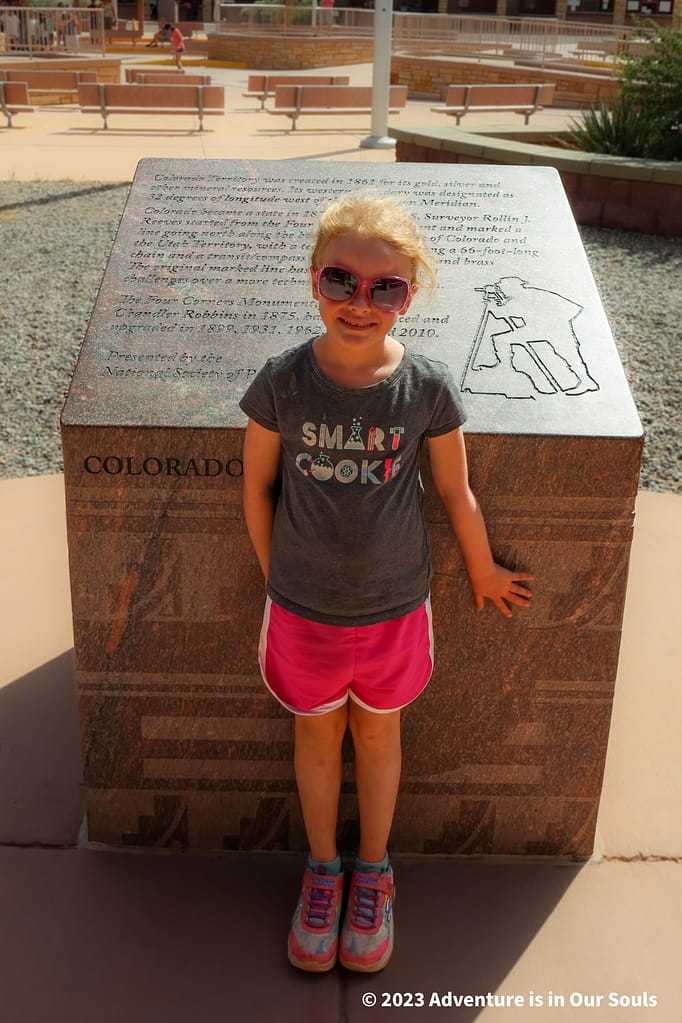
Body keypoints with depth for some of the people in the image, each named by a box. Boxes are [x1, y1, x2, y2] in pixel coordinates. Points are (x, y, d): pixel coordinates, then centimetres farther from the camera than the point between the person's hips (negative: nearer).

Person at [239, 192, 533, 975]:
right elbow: (257, 486, -4)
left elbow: (456, 492, -3)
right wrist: (275, 576, 5)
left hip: (393, 606, 0)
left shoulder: (428, 387, -17)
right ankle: (322, 869, 45)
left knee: (378, 734, 21)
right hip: (303, 608, 0)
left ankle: (373, 871, 45)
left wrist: (483, 573, 10)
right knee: (317, 735, 20)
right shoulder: (282, 381, -17)